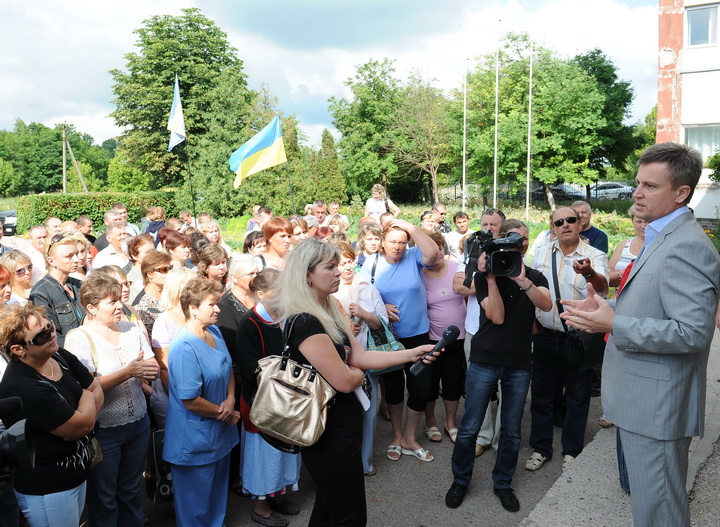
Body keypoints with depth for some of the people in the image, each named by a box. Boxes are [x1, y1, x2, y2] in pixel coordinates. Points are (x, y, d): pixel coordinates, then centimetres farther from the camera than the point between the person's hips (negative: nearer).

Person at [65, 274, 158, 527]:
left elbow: (153, 368, 1)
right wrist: (127, 372, -28)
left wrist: (147, 370, -20)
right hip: (103, 429, -4)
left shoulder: (132, 329, 1)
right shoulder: (78, 338, -13)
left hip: (138, 423, 4)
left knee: (131, 490, 21)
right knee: (104, 497, 15)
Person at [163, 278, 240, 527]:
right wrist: (225, 413, -13)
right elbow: (191, 401, -26)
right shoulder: (185, 347, -26)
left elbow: (228, 369, 10)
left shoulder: (214, 332, 0)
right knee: (196, 505, 13)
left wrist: (231, 399, -8)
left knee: (218, 491, 26)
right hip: (195, 439, -8)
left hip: (220, 432, 8)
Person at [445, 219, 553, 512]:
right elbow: (497, 316, -13)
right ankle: (460, 480, 23)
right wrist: (491, 277, -18)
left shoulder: (535, 277, 7)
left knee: (511, 430, 11)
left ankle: (503, 483, 29)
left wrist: (521, 280, -27)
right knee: (469, 427, 4)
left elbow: (546, 305, -15)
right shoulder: (484, 276, -1)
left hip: (519, 364, 2)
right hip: (485, 360, -2)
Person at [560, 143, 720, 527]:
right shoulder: (660, 238, 12)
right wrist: (604, 310, 6)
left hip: (657, 408, -10)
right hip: (643, 400, 10)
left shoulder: (686, 247, -21)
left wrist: (614, 325, -24)